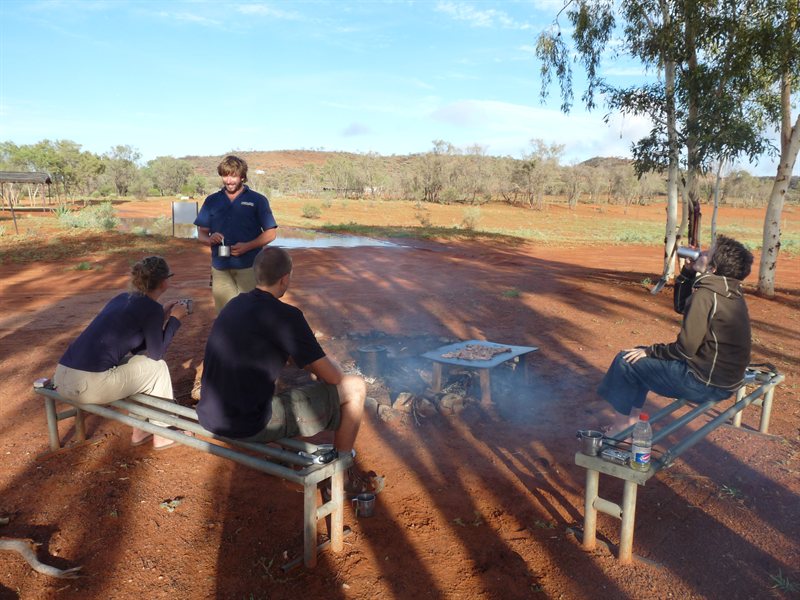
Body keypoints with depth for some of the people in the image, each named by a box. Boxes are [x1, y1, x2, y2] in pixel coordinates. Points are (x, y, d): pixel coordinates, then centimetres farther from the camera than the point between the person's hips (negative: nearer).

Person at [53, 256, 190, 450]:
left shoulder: (122, 298, 17)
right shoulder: (152, 308, -7)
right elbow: (156, 354, 4)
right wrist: (174, 318, 12)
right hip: (89, 385, -8)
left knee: (138, 360, 27)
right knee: (157, 367, 11)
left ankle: (140, 430, 33)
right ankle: (163, 434, 21)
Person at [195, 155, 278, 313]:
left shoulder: (258, 200, 3)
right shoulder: (212, 201, 12)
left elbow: (270, 233, 0)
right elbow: (201, 233, 14)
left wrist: (247, 246, -15)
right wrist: (210, 239, -10)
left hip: (249, 267, -3)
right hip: (220, 268, 3)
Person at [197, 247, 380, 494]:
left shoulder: (234, 304, 8)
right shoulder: (286, 315, -16)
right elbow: (332, 377, -10)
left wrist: (316, 361, 23)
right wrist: (332, 365, 13)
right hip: (250, 426, -8)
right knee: (355, 388, 0)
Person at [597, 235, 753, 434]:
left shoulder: (706, 294, -22)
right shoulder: (728, 292, 5)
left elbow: (685, 349, -22)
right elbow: (681, 306, 20)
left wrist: (650, 351, -7)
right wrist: (688, 272, 8)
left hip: (707, 384, -9)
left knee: (626, 361, 0)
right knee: (642, 356, 22)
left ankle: (618, 430, 13)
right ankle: (631, 421, 25)